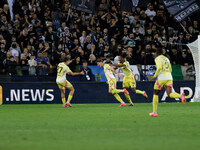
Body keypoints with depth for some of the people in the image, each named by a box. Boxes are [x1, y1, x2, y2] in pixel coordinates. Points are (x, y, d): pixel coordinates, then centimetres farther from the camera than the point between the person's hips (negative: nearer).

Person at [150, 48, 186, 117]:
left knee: (155, 94, 10)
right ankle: (180, 95, -39)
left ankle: (154, 112, 9)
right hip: (169, 77, 6)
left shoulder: (157, 58, -2)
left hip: (162, 78, -6)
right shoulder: (167, 59, 21)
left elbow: (159, 67, -20)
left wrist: (155, 75, -8)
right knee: (169, 94, -7)